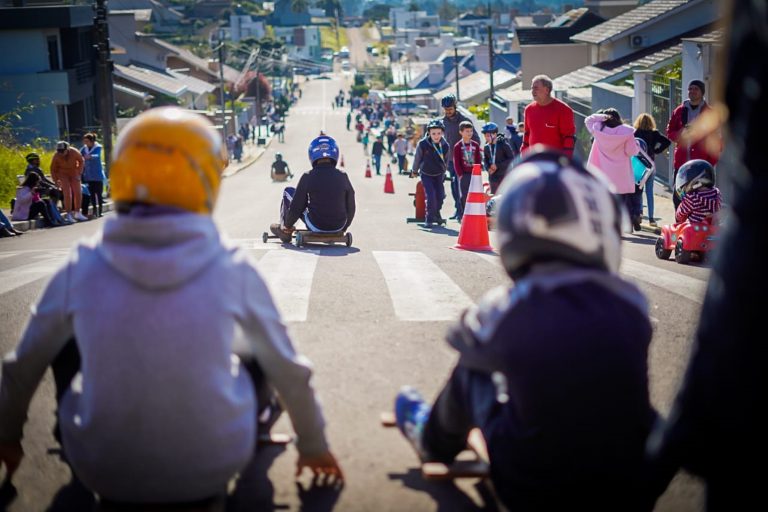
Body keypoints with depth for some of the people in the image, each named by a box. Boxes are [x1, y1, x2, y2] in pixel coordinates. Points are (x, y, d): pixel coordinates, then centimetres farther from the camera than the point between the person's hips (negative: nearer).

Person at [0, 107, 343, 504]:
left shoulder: (81, 270, -8)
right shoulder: (232, 269, -10)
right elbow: (288, 369, 3)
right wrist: (313, 445, 21)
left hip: (104, 474, 1)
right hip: (213, 469, 0)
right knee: (256, 350, 21)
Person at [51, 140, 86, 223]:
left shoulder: (74, 152, -22)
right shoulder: (56, 156, -22)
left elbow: (81, 160, -3)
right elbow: (53, 169, -7)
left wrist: (79, 173, -8)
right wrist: (56, 181, -10)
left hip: (74, 174, 2)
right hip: (63, 175, -2)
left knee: (78, 193, 4)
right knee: (67, 194, -13)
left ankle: (77, 213, 18)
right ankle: (69, 214, -8)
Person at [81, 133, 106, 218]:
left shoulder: (98, 147, -7)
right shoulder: (84, 148, 8)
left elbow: (97, 156, -24)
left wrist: (90, 156, -45)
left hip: (97, 174, -4)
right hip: (88, 174, 4)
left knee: (99, 192, -3)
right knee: (91, 193, 7)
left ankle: (100, 210, 4)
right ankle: (94, 210, 14)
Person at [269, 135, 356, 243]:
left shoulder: (308, 177, -14)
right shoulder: (343, 176, -7)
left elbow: (296, 208, -8)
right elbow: (350, 207, 3)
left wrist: (287, 225, 12)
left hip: (316, 226, -2)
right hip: (339, 227, 3)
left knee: (288, 191, 16)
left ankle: (284, 231, 30)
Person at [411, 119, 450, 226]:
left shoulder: (445, 146, -12)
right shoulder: (422, 144, -21)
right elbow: (417, 158, -4)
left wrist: (443, 173, 17)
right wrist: (414, 171, 9)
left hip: (438, 175, 3)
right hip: (426, 174, -3)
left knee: (440, 196, 0)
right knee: (431, 196, -16)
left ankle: (436, 214, 27)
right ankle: (429, 218, -1)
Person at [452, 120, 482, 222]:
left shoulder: (475, 145, 8)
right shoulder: (458, 146, -3)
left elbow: (478, 160, 9)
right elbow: (456, 162, -5)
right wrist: (460, 174, -10)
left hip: (474, 174, 3)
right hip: (463, 174, -3)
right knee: (464, 196, -1)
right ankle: (462, 216, 6)